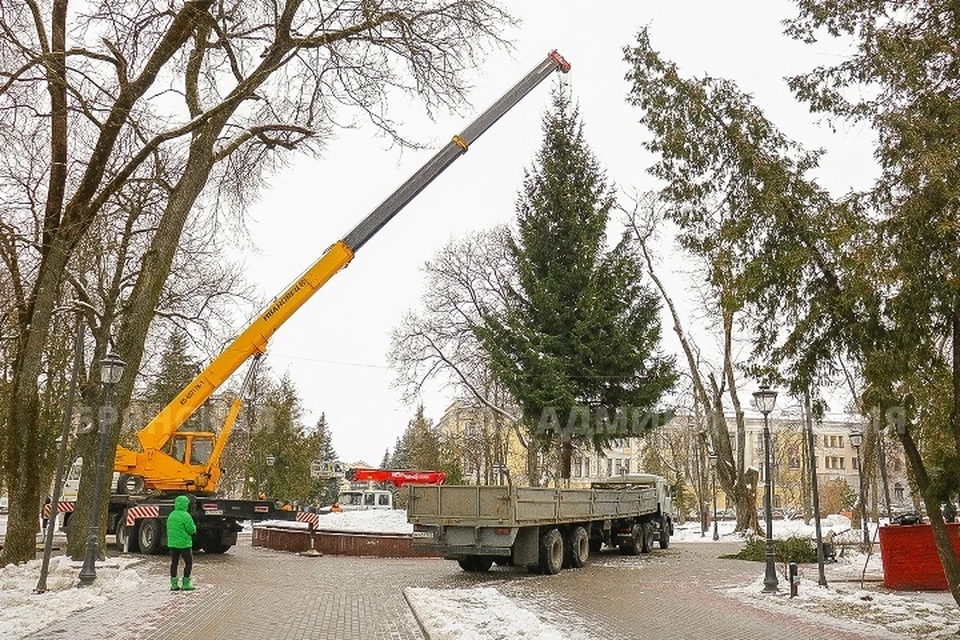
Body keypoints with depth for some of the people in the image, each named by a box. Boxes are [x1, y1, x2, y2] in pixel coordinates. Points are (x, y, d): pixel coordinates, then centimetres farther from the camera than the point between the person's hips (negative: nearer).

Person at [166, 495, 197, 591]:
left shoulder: (171, 515, 6)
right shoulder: (185, 516, -16)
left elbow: (169, 529, 14)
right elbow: (192, 530, -15)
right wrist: (193, 527, 6)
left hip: (172, 543, 7)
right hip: (184, 543, -7)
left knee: (174, 563, 12)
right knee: (188, 563, 4)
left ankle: (174, 584, 13)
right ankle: (185, 584, 3)